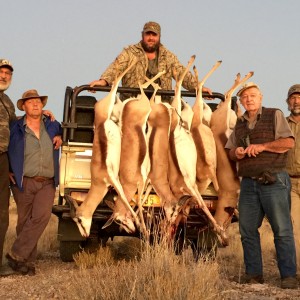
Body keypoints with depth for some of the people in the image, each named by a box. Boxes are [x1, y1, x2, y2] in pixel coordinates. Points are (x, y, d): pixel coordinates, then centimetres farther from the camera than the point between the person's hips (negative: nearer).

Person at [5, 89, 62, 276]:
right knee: (24, 221, 2)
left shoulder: (53, 126, 11)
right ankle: (28, 261, 14)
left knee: (42, 216, -19)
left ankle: (16, 255, -12)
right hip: (24, 183, -1)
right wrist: (9, 171, 2)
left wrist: (60, 138, 7)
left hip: (47, 184, 1)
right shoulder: (15, 129, 4)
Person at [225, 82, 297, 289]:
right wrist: (236, 153, -1)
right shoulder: (240, 124, 19)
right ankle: (254, 273, 14)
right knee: (247, 230, 5)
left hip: (274, 181, -5)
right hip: (249, 184, 5)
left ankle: (289, 275, -1)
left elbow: (289, 142, -7)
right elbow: (231, 152, 22)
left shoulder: (275, 116, 4)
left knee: (282, 230, -6)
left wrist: (262, 146, -15)